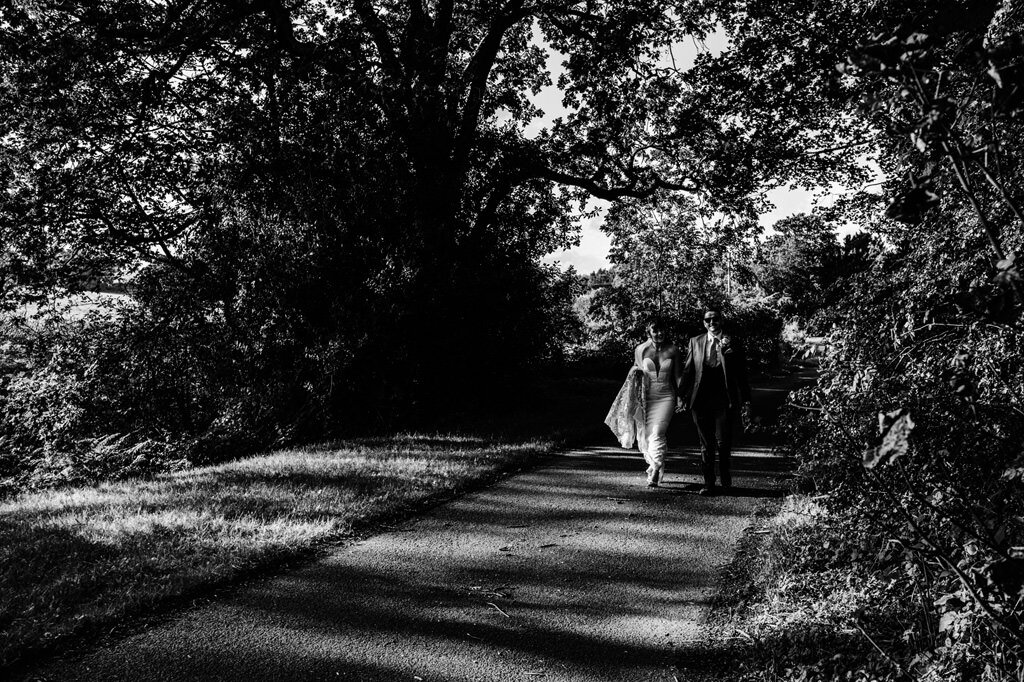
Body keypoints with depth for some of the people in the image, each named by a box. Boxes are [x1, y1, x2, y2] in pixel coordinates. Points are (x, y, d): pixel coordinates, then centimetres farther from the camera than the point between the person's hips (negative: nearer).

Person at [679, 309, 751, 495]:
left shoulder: (733, 343, 3)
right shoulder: (695, 342, 9)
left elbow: (741, 371, 3)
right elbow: (688, 370, 10)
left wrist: (745, 398, 0)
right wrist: (683, 396, 5)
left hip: (725, 401, -2)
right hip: (701, 400, 2)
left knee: (723, 442, -1)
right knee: (706, 444, 7)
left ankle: (726, 476, 27)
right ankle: (708, 483, 15)